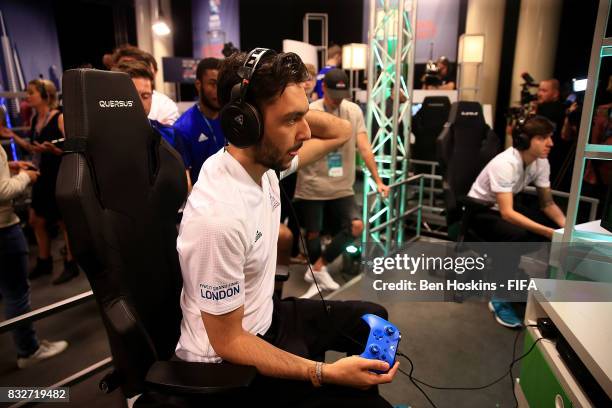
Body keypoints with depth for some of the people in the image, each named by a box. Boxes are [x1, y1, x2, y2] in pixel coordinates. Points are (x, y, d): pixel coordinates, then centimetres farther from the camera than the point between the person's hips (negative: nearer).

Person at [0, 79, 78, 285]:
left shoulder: (60, 118, -15)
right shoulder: (35, 119, 9)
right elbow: (34, 148, 16)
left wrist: (54, 150, -34)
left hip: (60, 176, -9)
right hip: (42, 176, 9)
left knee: (65, 222, 2)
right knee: (36, 221, 16)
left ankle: (71, 265, 16)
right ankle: (44, 262, 32)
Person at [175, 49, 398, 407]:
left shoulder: (264, 161, -11)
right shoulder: (219, 218, -35)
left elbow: (342, 132, 3)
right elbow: (228, 341, -24)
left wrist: (292, 108, -15)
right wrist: (326, 373, -27)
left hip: (264, 315, 8)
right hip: (227, 358, -7)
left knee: (372, 319, 17)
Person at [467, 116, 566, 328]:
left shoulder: (541, 162, -8)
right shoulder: (505, 164, -30)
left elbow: (547, 203, 0)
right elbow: (506, 213, -36)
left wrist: (565, 226, -19)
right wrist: (550, 233, -42)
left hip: (506, 205, 8)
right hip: (480, 211, -7)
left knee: (557, 227, -10)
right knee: (518, 236, -34)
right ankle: (500, 300, -19)